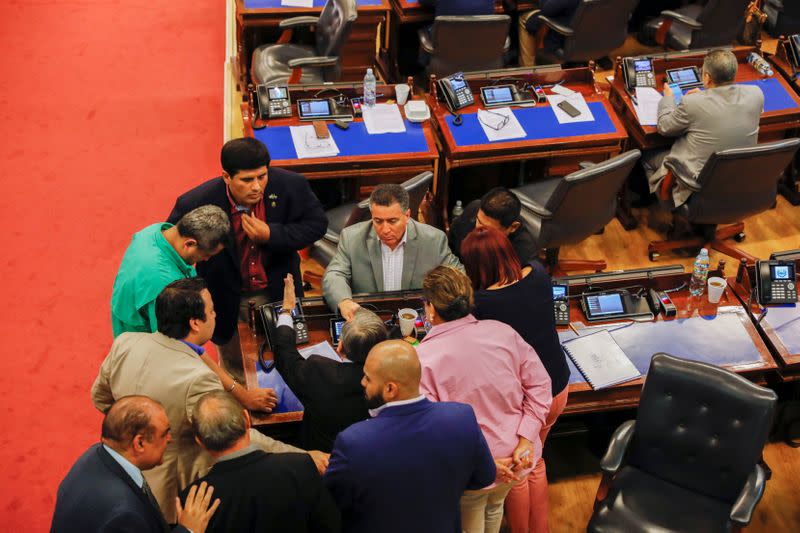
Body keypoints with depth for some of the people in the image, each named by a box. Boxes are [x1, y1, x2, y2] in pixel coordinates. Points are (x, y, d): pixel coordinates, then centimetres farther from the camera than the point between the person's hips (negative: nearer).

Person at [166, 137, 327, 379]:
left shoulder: (291, 186, -25)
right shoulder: (196, 203, -28)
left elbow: (317, 224, -10)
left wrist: (271, 235, -28)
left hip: (278, 294, 2)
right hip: (228, 302, -1)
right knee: (236, 373, 22)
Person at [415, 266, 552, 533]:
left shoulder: (422, 361, -21)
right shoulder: (503, 332, -9)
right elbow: (539, 384, -5)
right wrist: (525, 440, -9)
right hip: (518, 459, 5)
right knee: (494, 506, 36)